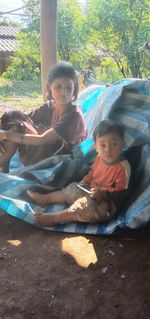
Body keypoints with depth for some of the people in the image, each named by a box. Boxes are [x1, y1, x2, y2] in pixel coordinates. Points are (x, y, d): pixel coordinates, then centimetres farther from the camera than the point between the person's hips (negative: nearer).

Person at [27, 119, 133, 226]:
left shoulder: (123, 167, -24)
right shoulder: (99, 158, -1)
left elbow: (123, 193, -23)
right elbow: (92, 173, 18)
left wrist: (103, 192, -28)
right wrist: (84, 182, 1)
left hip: (108, 203, -8)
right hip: (93, 192, 8)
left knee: (87, 205, -32)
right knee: (71, 189, 15)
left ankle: (54, 218, -22)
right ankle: (45, 199, 30)